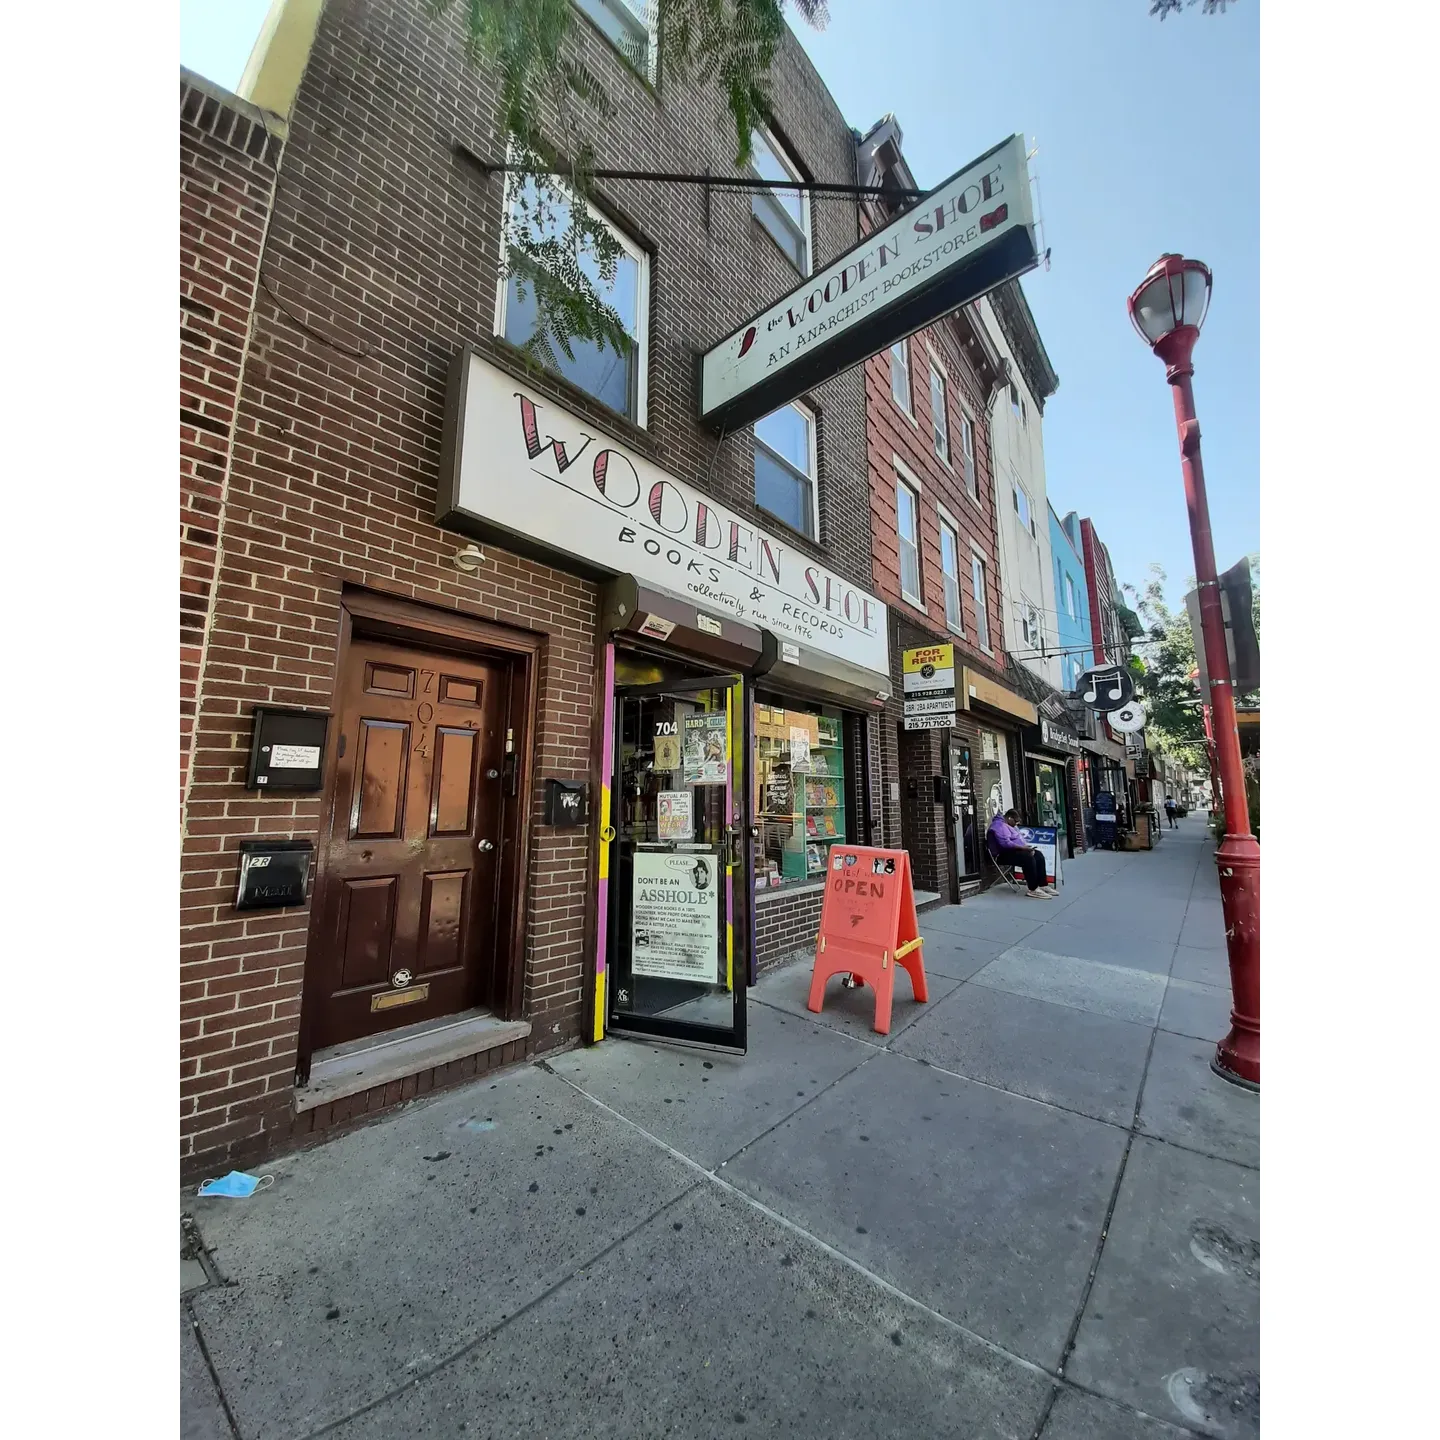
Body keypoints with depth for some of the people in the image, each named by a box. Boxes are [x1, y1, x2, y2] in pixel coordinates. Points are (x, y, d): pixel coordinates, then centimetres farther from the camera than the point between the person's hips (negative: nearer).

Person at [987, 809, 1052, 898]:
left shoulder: (1009, 825, 18)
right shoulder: (1000, 826, -17)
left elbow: (1017, 839, 21)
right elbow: (1006, 843, -28)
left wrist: (1027, 847, 2)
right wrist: (1023, 848, -25)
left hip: (1015, 850, 11)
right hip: (1005, 854, -11)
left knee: (1039, 855, 2)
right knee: (1029, 858, -29)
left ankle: (1042, 886, 1)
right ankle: (1032, 890, -23)